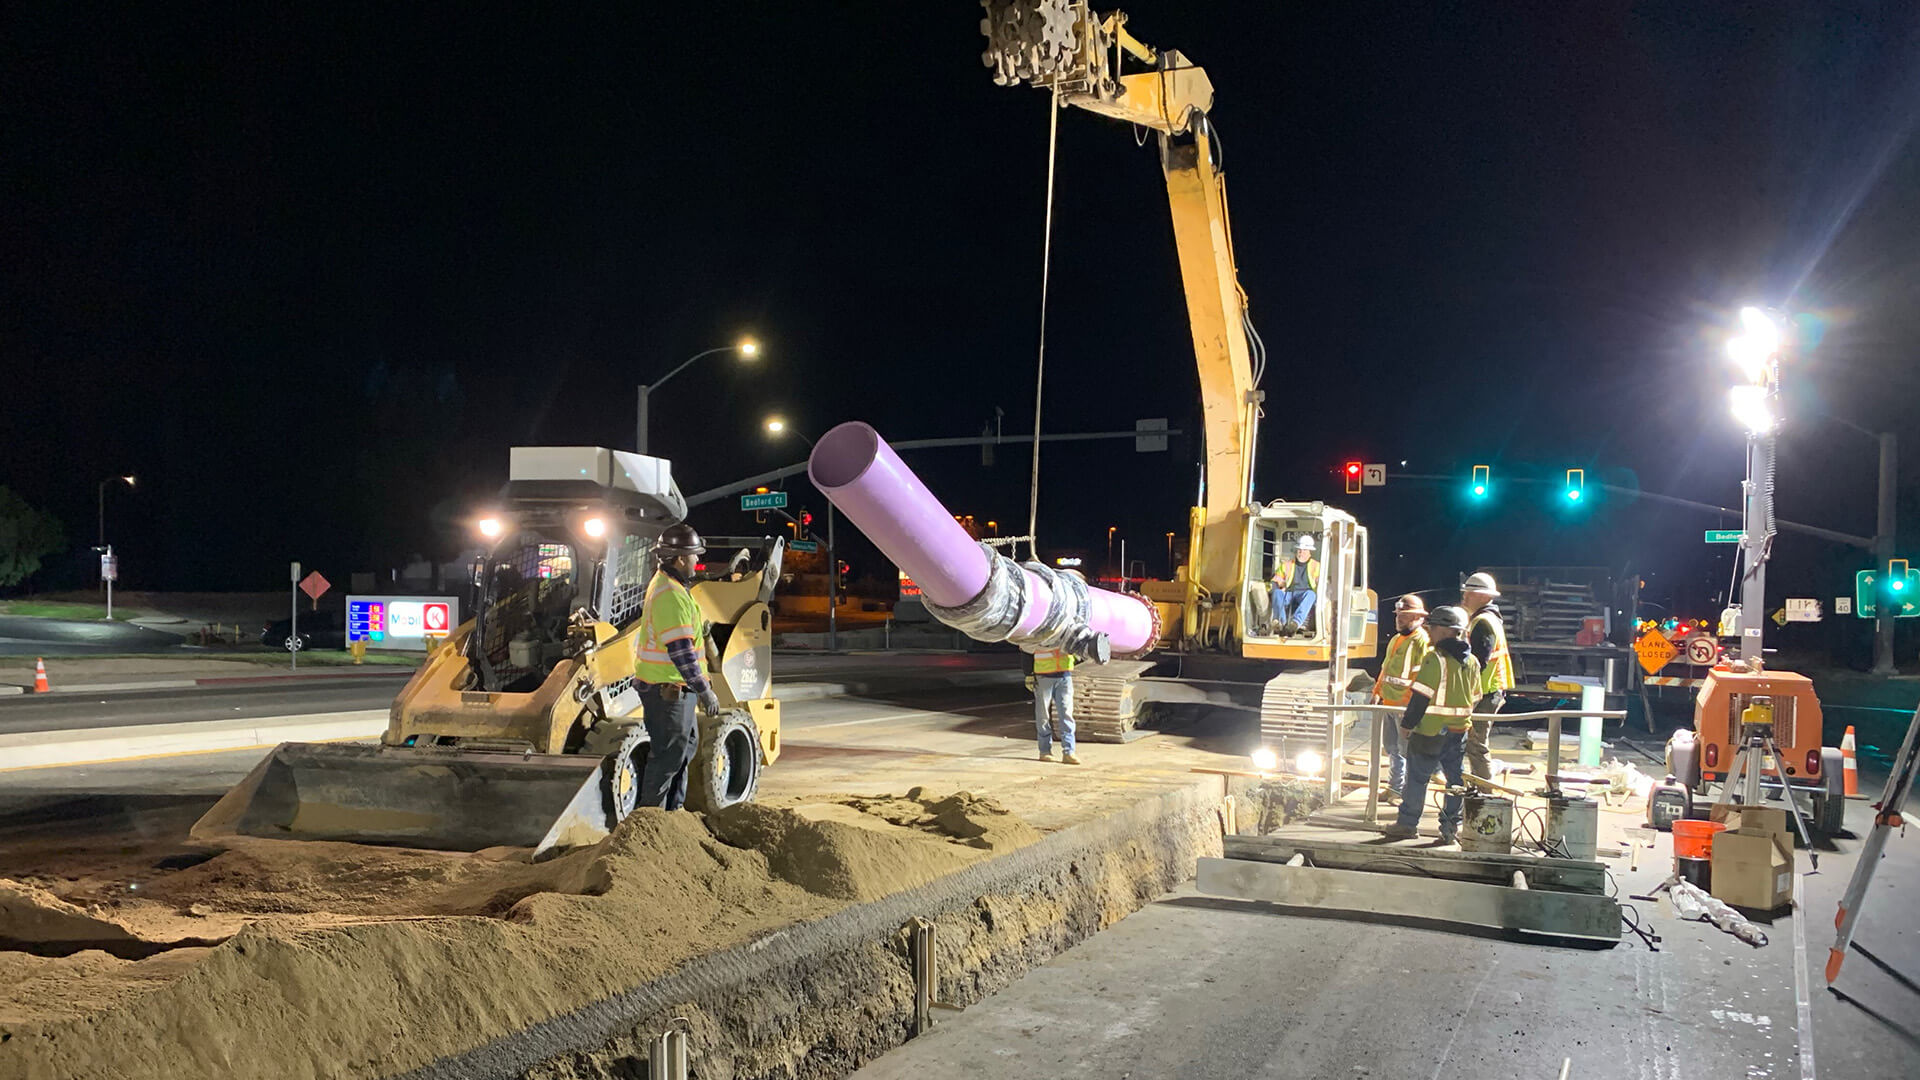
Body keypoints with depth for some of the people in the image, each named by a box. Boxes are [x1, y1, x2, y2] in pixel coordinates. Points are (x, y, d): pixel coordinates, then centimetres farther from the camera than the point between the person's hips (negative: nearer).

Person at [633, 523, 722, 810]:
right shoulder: (671, 596, -23)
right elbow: (680, 651, -27)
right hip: (666, 688, -11)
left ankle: (673, 808, 28)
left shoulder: (664, 583, 13)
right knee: (668, 753, -3)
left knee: (687, 742, 19)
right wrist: (704, 690, -23)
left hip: (673, 685, 11)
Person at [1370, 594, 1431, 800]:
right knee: (1390, 747, 15)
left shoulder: (1423, 641, -11)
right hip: (1389, 703, 9)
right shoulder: (1396, 640, 18)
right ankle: (1395, 788, 25)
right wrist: (1378, 691, 19)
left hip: (1407, 705, -9)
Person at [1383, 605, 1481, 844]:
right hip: (1459, 731, 6)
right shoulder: (1471, 662, 6)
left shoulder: (1434, 659, -16)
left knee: (1417, 777, 5)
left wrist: (1407, 724, -9)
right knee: (1456, 778, 11)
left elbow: (1421, 696, -16)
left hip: (1431, 731, -6)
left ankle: (1407, 824, 12)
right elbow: (1474, 697, 15)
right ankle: (1451, 827, 11)